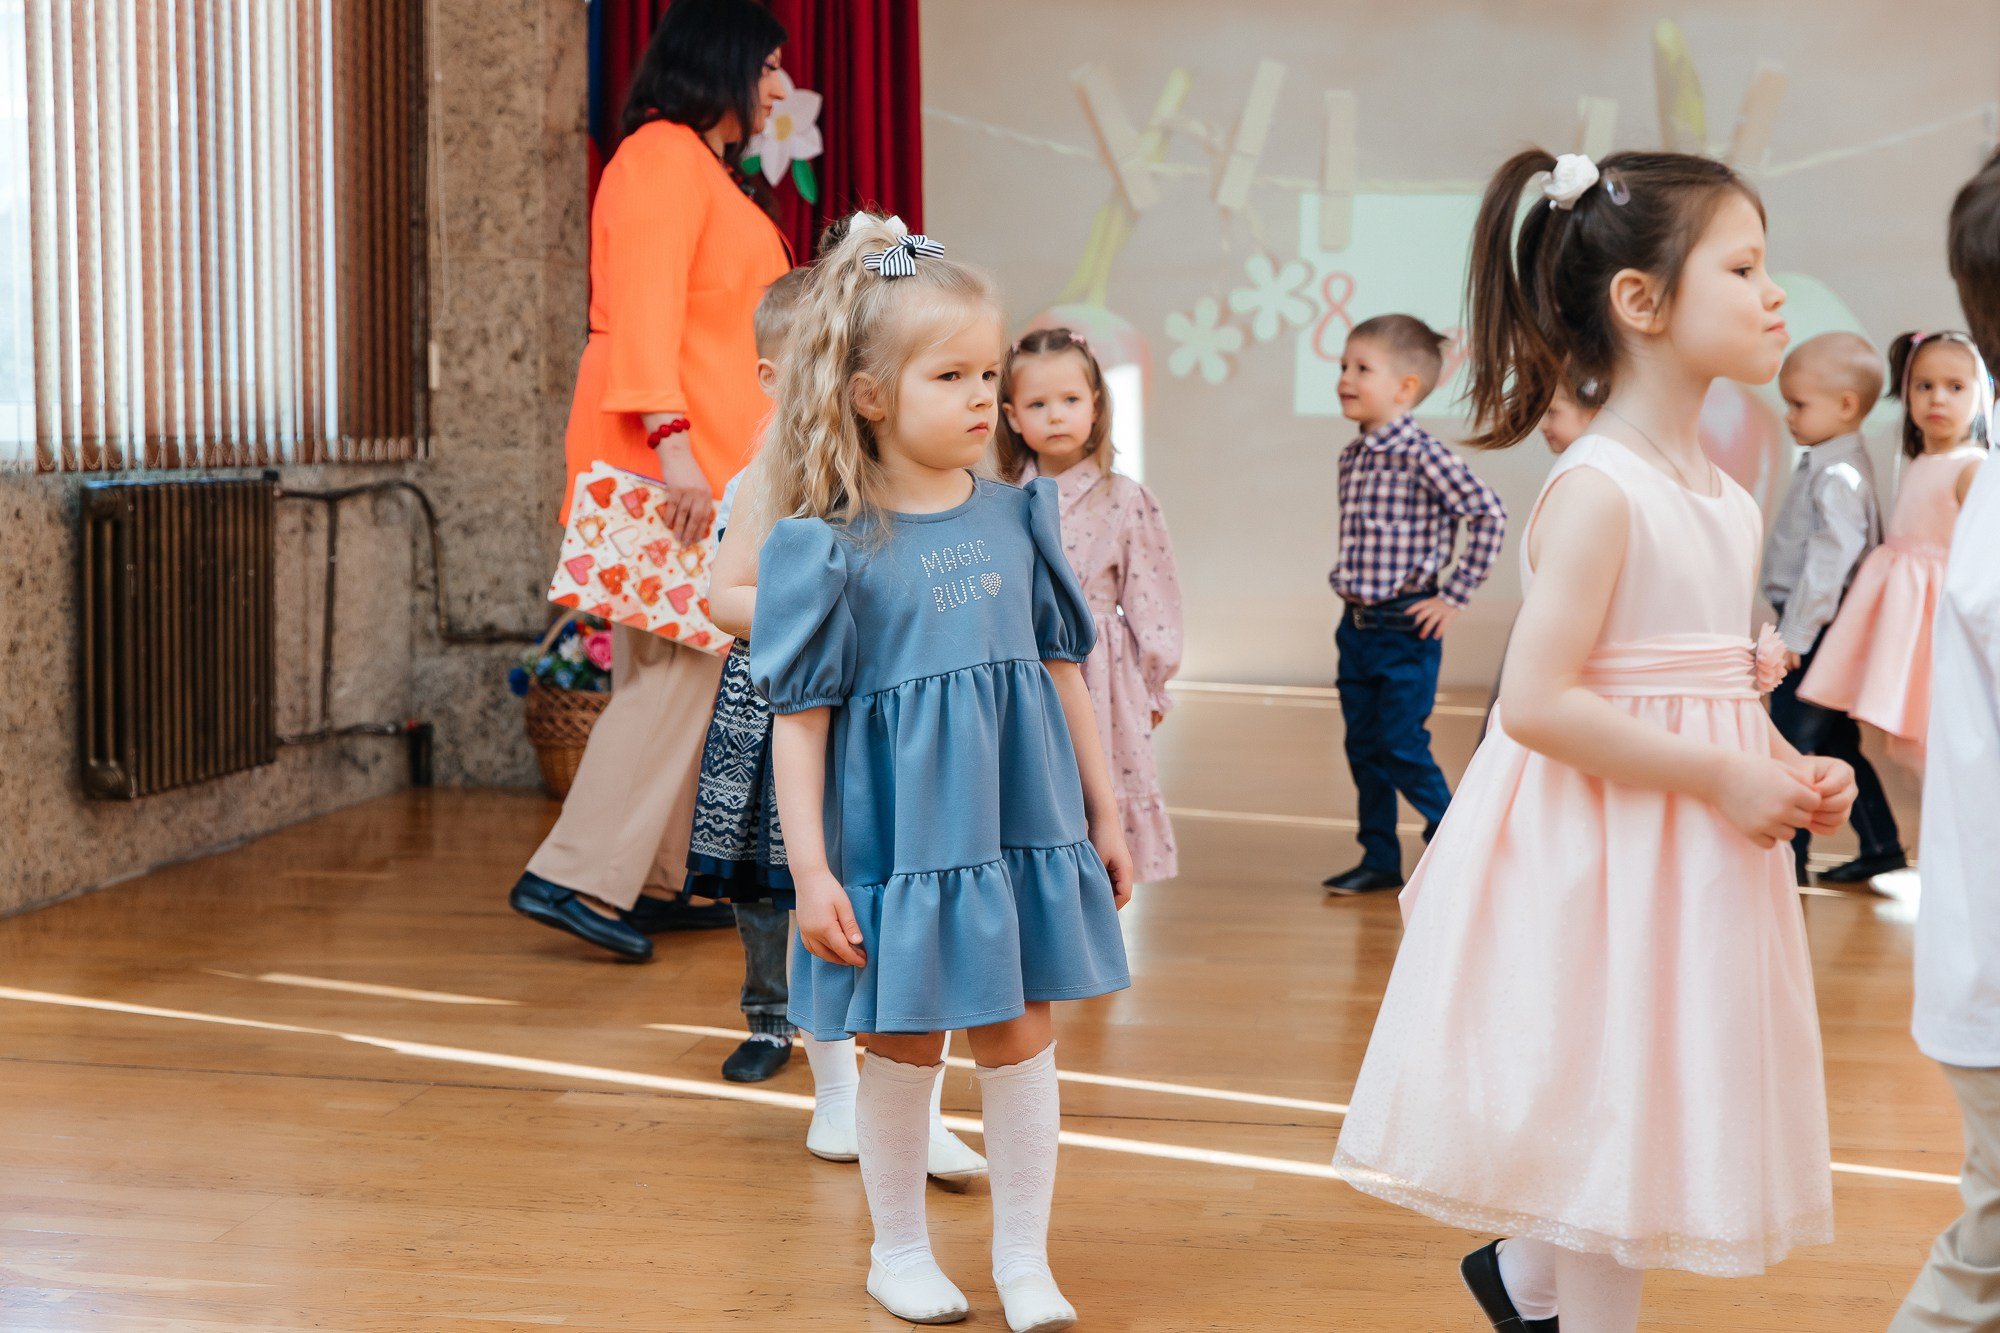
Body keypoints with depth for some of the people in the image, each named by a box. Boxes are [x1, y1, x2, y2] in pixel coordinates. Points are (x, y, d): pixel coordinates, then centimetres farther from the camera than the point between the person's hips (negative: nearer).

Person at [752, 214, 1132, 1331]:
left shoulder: (1019, 518, 3)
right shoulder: (827, 547, -11)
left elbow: (1063, 670, 10)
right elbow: (800, 716, -9)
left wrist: (1104, 815, 13)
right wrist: (811, 870, -11)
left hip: (1022, 823, 4)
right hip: (899, 832, -3)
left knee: (1021, 1041, 9)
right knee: (904, 1048, 10)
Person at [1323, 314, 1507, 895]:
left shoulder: (1421, 454, -15)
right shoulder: (1352, 456, 8)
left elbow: (1489, 513, -17)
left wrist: (1456, 595, -14)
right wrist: (1350, 584, 11)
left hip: (1407, 628, -7)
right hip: (1356, 625, 8)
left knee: (1403, 748, -5)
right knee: (1363, 748, 11)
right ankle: (1379, 859, 21)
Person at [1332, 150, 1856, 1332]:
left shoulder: (1729, 502, 9)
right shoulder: (1599, 490, -18)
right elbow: (1536, 702, -25)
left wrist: (1796, 774, 0)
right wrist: (1721, 777, -21)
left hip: (1703, 854, 9)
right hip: (1602, 855, -9)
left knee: (1662, 1112, 19)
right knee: (1611, 1116, 2)